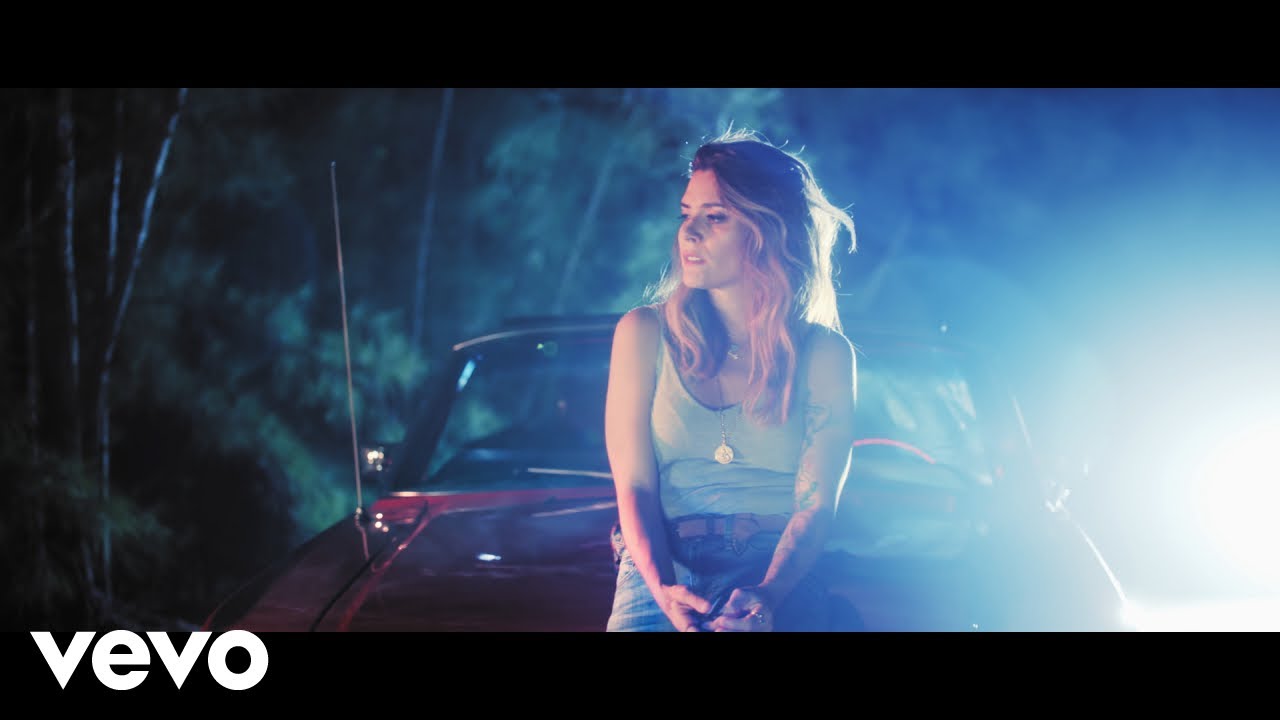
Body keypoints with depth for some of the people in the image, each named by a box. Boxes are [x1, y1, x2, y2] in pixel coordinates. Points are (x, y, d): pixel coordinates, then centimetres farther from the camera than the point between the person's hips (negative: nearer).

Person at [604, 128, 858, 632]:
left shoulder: (824, 354, 5)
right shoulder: (645, 333, 8)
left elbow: (816, 503, -2)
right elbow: (634, 485, 2)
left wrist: (767, 594, -20)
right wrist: (662, 589, -16)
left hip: (781, 575, 0)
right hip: (664, 567, 1)